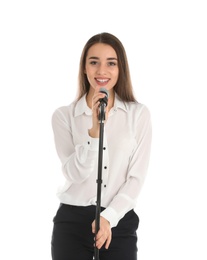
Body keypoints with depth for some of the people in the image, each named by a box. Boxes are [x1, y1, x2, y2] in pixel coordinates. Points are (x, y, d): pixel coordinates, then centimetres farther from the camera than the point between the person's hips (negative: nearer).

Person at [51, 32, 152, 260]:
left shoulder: (139, 114, 2)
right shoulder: (64, 115, 1)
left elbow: (137, 177, -1)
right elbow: (74, 173, -9)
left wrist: (109, 217, -11)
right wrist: (94, 131, -22)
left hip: (120, 223, 0)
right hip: (72, 221, 0)